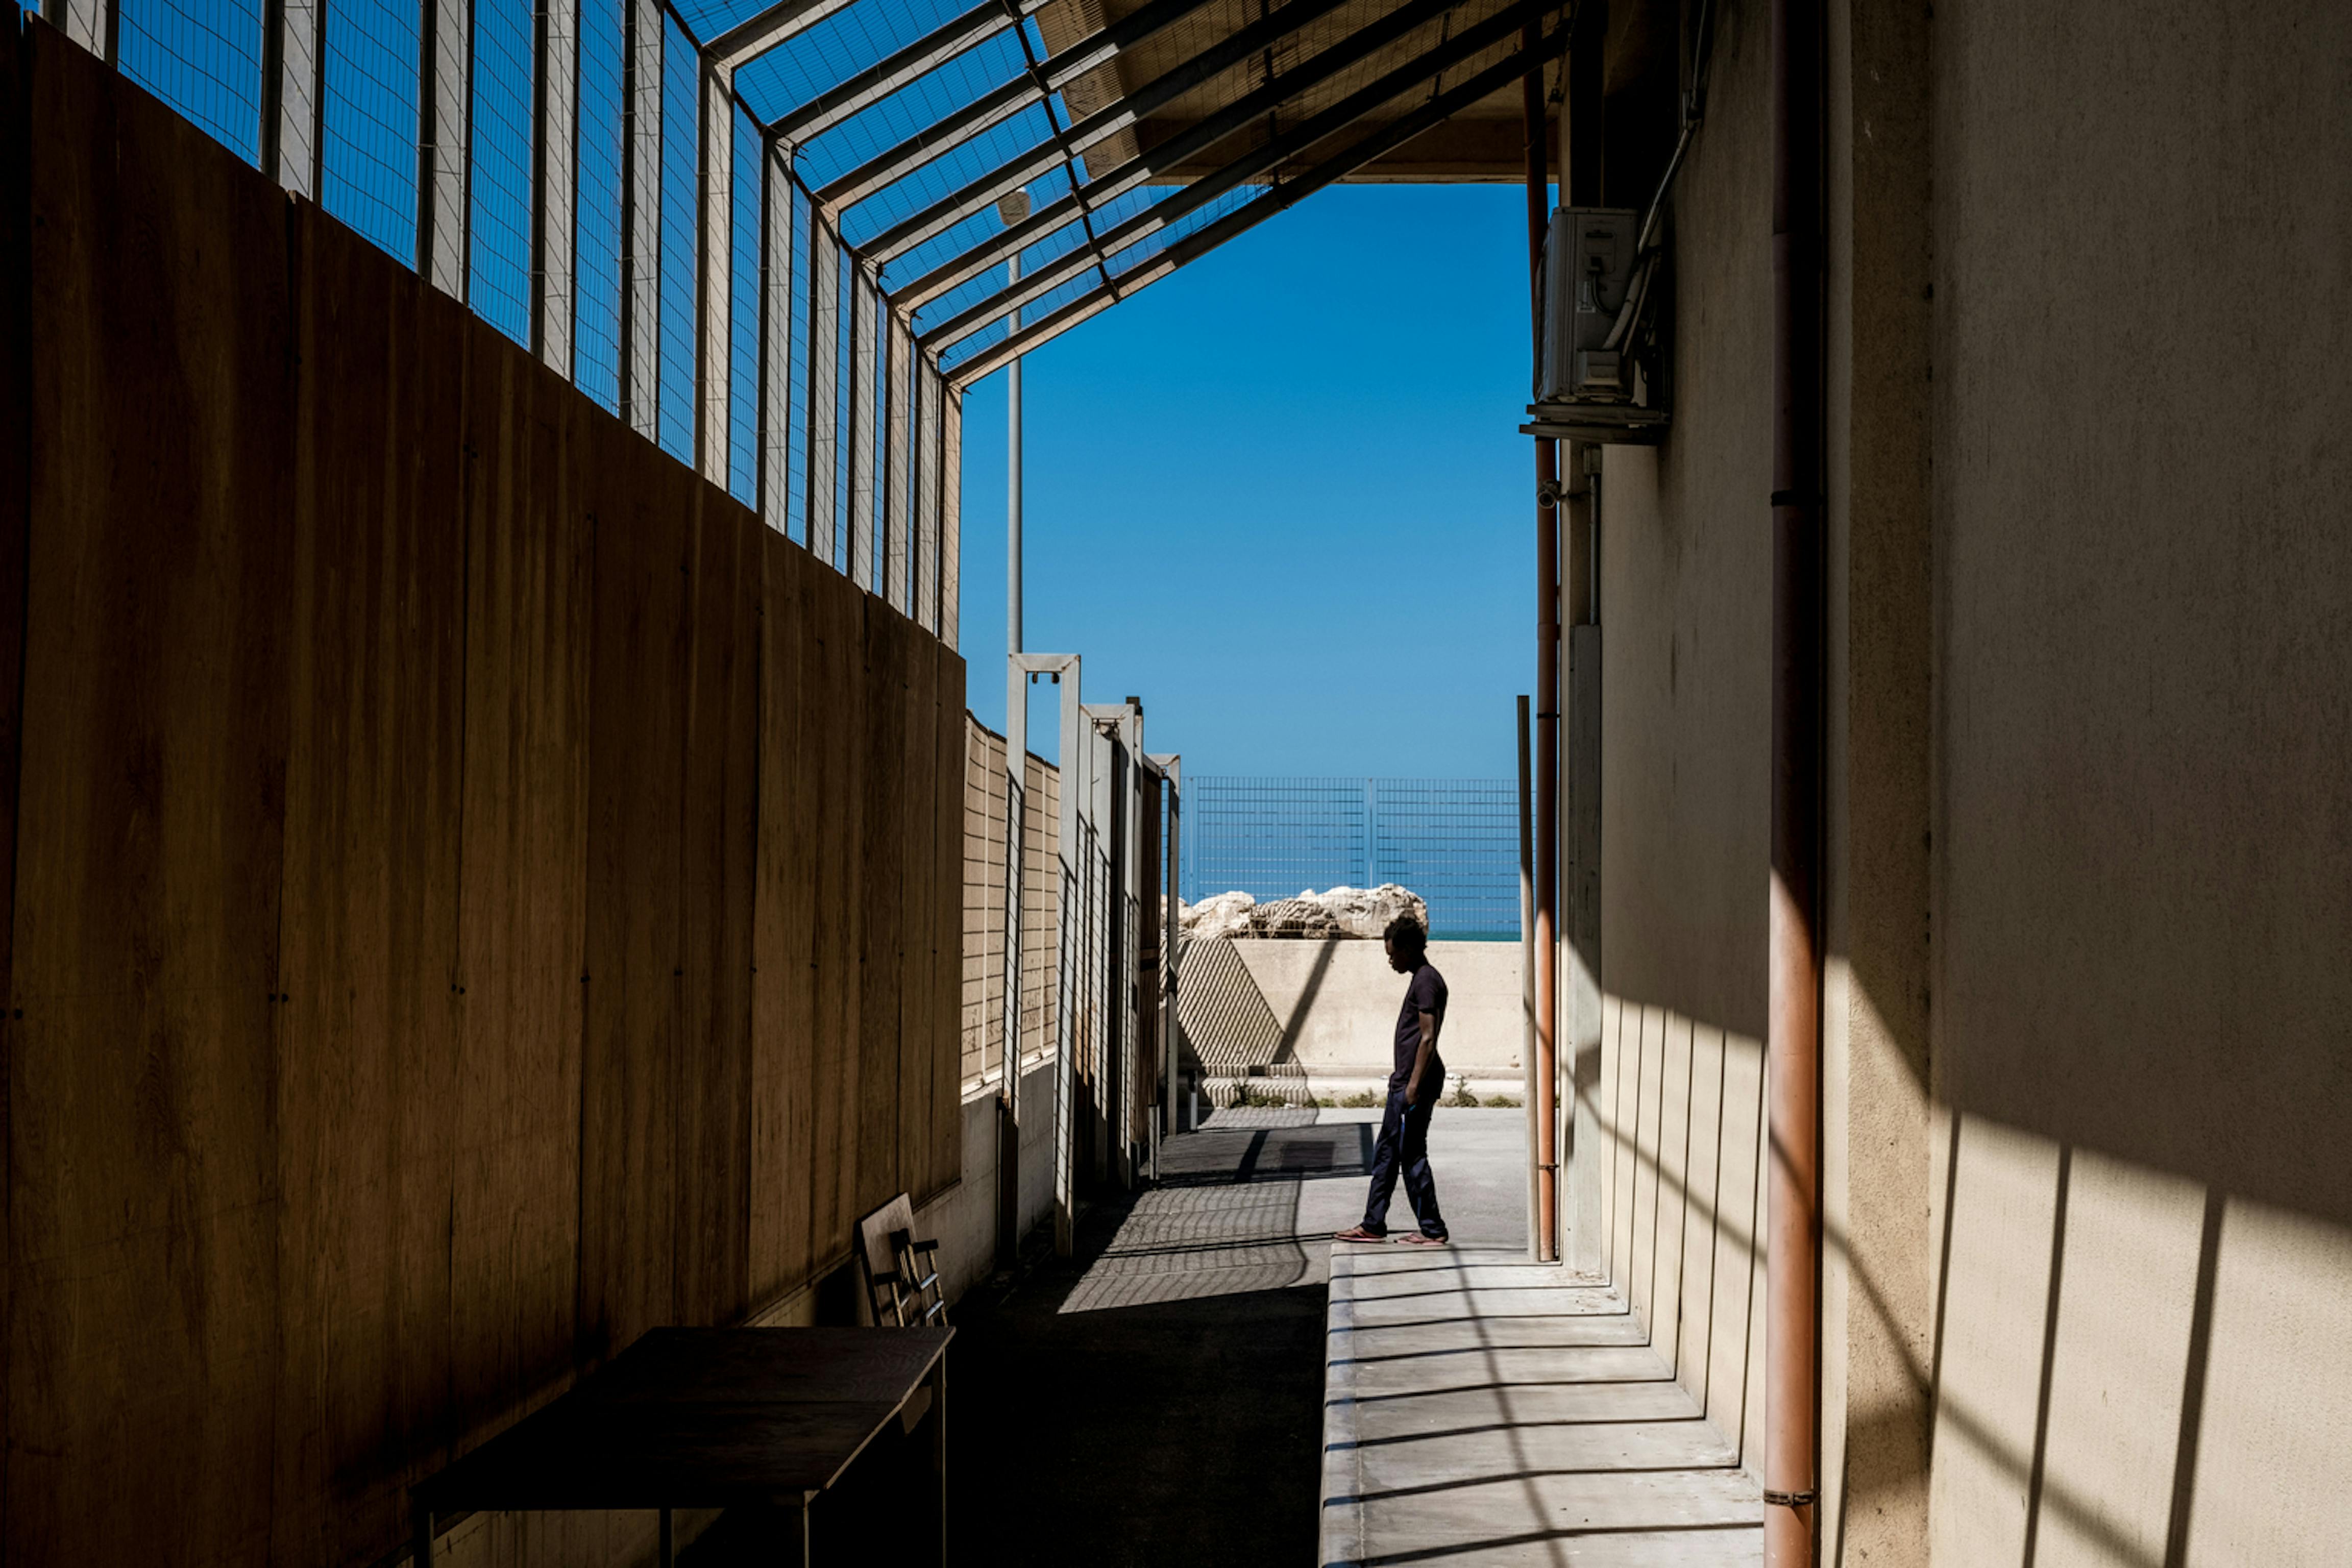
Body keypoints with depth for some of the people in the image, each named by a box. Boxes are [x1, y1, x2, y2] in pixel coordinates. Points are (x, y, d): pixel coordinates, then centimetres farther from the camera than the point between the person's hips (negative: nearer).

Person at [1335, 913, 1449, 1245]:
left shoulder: (1427, 981, -14)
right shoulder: (1421, 979, 17)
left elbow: (1428, 1038, -20)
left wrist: (1415, 1084, -21)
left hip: (1415, 1085, -11)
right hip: (1404, 1083, 11)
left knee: (1413, 1155, -5)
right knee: (1386, 1152, 12)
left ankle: (1433, 1230, 2)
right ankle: (1373, 1225, 15)